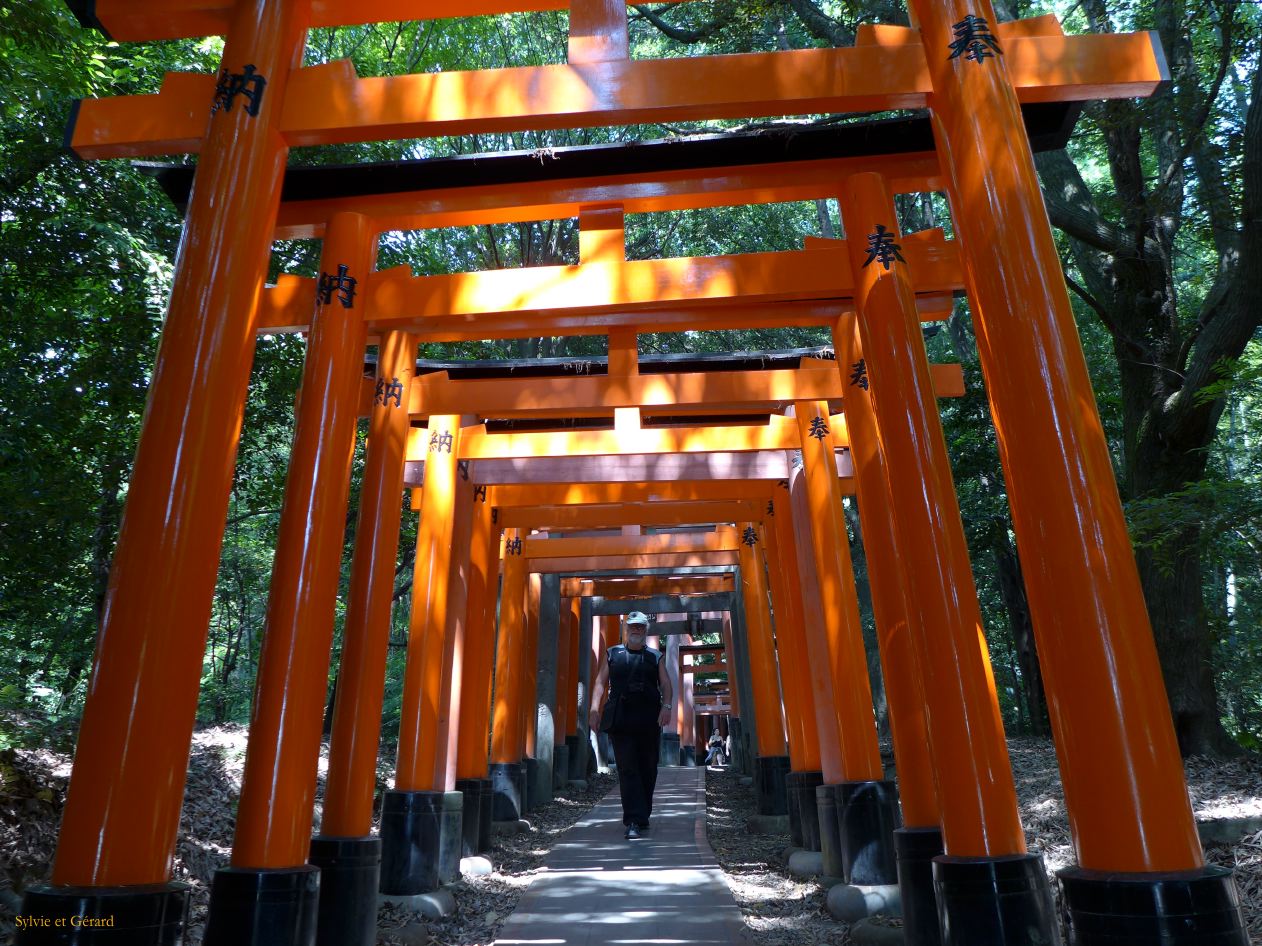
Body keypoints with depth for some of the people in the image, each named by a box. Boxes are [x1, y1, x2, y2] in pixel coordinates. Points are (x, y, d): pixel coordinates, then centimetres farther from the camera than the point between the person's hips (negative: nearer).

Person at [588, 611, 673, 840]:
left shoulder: (655, 657, 14)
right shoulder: (612, 654, 13)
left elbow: (666, 684, 4)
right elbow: (601, 681, 6)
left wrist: (666, 706, -14)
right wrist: (595, 707, -9)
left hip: (649, 720, 2)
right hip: (620, 720, -2)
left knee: (648, 769, 7)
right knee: (627, 770, -8)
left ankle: (642, 816, 23)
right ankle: (634, 822, -10)